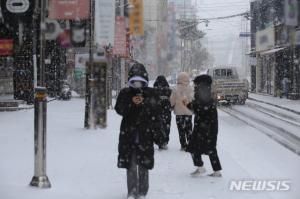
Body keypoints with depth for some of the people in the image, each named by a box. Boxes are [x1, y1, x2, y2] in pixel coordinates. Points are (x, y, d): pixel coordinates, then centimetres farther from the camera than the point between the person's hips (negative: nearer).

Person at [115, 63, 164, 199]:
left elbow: (156, 115, 1)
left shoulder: (151, 94, 3)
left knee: (144, 165, 2)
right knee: (131, 164, 1)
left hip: (145, 135, -1)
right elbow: (119, 109, -2)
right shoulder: (125, 93, 7)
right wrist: (131, 103, -18)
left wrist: (157, 133, -4)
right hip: (128, 134, 1)